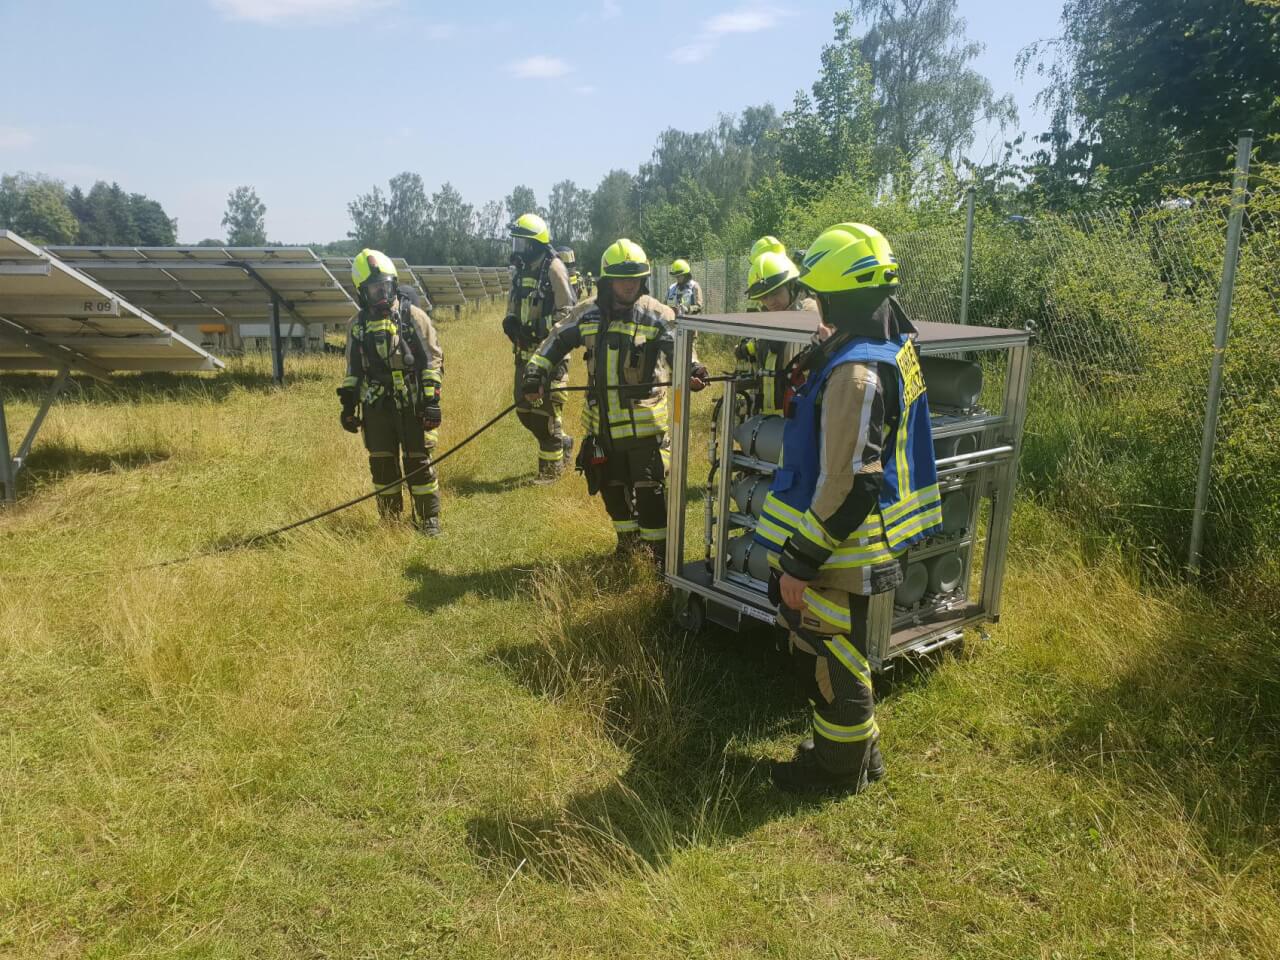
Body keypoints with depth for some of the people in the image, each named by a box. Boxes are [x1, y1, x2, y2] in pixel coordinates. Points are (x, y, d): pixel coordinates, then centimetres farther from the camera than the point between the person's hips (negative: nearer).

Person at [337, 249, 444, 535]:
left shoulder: (414, 317, -4)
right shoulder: (357, 325, 8)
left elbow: (433, 360, -5)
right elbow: (353, 370, 16)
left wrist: (432, 400, -10)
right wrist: (348, 404, 12)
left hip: (411, 407, -3)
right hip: (376, 408, 4)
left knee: (418, 463, 1)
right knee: (382, 466, 9)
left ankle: (429, 520, 12)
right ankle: (389, 521, 22)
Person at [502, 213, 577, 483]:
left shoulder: (553, 269, -11)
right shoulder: (520, 270, 13)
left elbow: (568, 313, -15)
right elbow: (513, 306, 22)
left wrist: (537, 328, -23)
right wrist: (510, 321, 0)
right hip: (525, 351, 8)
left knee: (546, 410, -4)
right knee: (524, 409, 12)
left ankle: (551, 465, 9)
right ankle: (562, 443, 31)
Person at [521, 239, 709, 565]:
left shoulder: (657, 315, -7)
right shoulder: (589, 314, 4)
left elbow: (676, 346, -22)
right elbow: (556, 343, 12)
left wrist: (691, 369, -43)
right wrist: (536, 374, 0)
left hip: (643, 423, -4)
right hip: (602, 423, 5)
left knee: (650, 489, -3)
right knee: (611, 485, 16)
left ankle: (661, 551, 12)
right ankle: (627, 538, 38)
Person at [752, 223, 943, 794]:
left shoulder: (855, 372, -26)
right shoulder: (893, 346, 6)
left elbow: (847, 485, -27)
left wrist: (798, 562, -21)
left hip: (837, 554, -10)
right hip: (862, 543, 10)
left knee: (830, 662, 8)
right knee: (836, 656, 23)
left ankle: (840, 769, 27)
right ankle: (857, 749, 40)